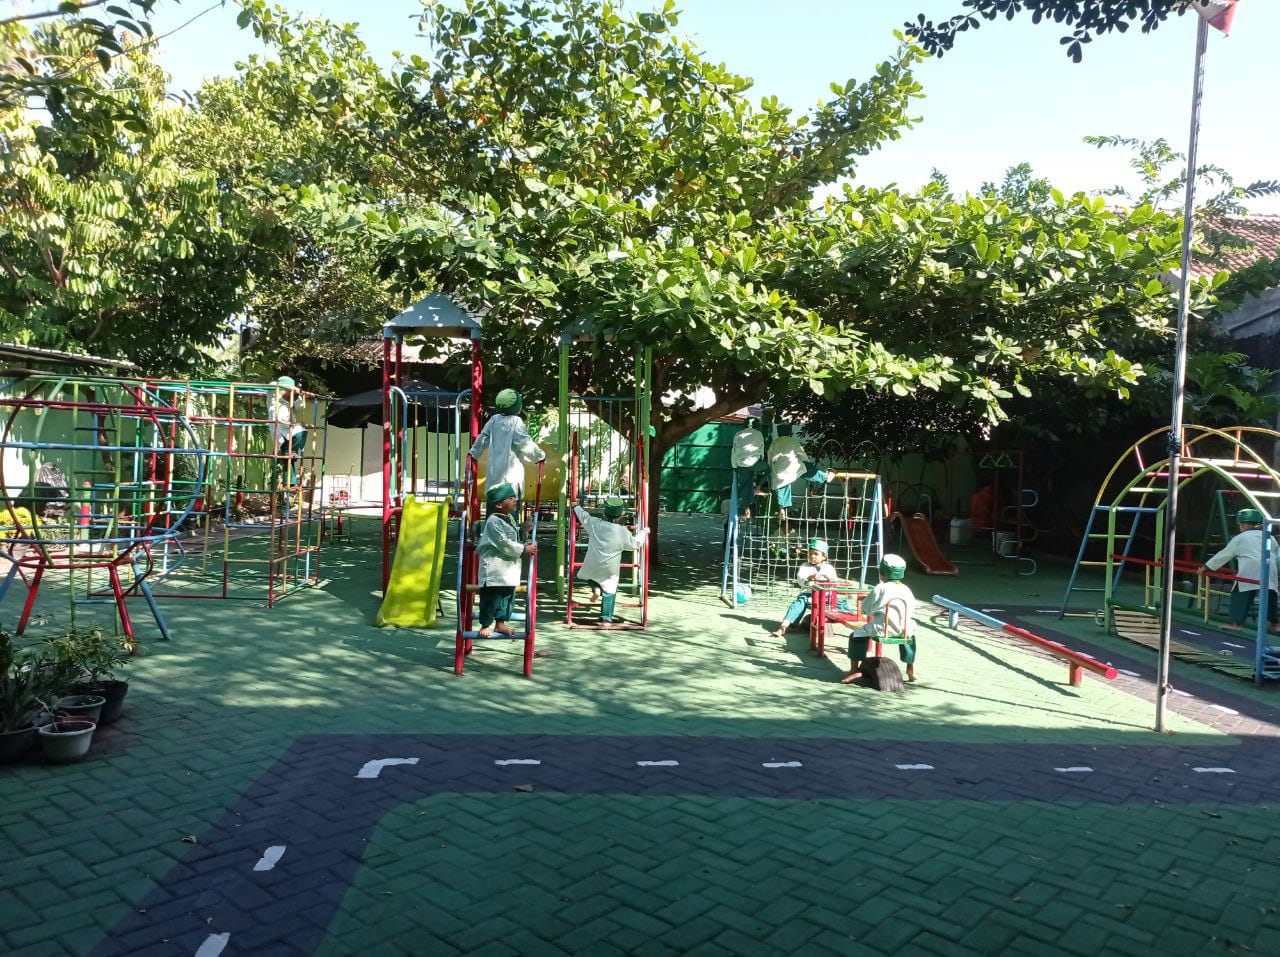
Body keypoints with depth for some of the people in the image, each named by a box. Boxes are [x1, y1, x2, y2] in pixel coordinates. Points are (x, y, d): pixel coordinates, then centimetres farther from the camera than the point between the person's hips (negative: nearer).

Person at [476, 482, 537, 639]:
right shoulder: (494, 521, -16)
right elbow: (504, 544, -20)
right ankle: (485, 625, 9)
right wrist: (524, 550, -17)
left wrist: (523, 531, 7)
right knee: (491, 597, -2)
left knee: (506, 596, 13)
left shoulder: (509, 518, 13)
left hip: (508, 569, 9)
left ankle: (500, 623, 23)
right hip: (494, 569, -9)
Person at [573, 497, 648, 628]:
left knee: (589, 572, 33)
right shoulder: (623, 532, -14)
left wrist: (576, 506, 32)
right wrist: (643, 532, 19)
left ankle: (595, 588, 7)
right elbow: (635, 544, 3)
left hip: (592, 566, 1)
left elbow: (583, 515, 11)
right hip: (609, 570, -1)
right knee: (609, 592, 11)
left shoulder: (594, 523, -10)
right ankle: (606, 619, 11)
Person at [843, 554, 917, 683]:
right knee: (911, 636, 39)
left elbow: (865, 608, 1)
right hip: (905, 631, 5)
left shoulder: (880, 589, -6)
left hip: (882, 630, -5)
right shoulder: (906, 590, 5)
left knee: (857, 634, 11)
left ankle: (854, 669, 3)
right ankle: (911, 669, 44)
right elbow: (911, 611, 9)